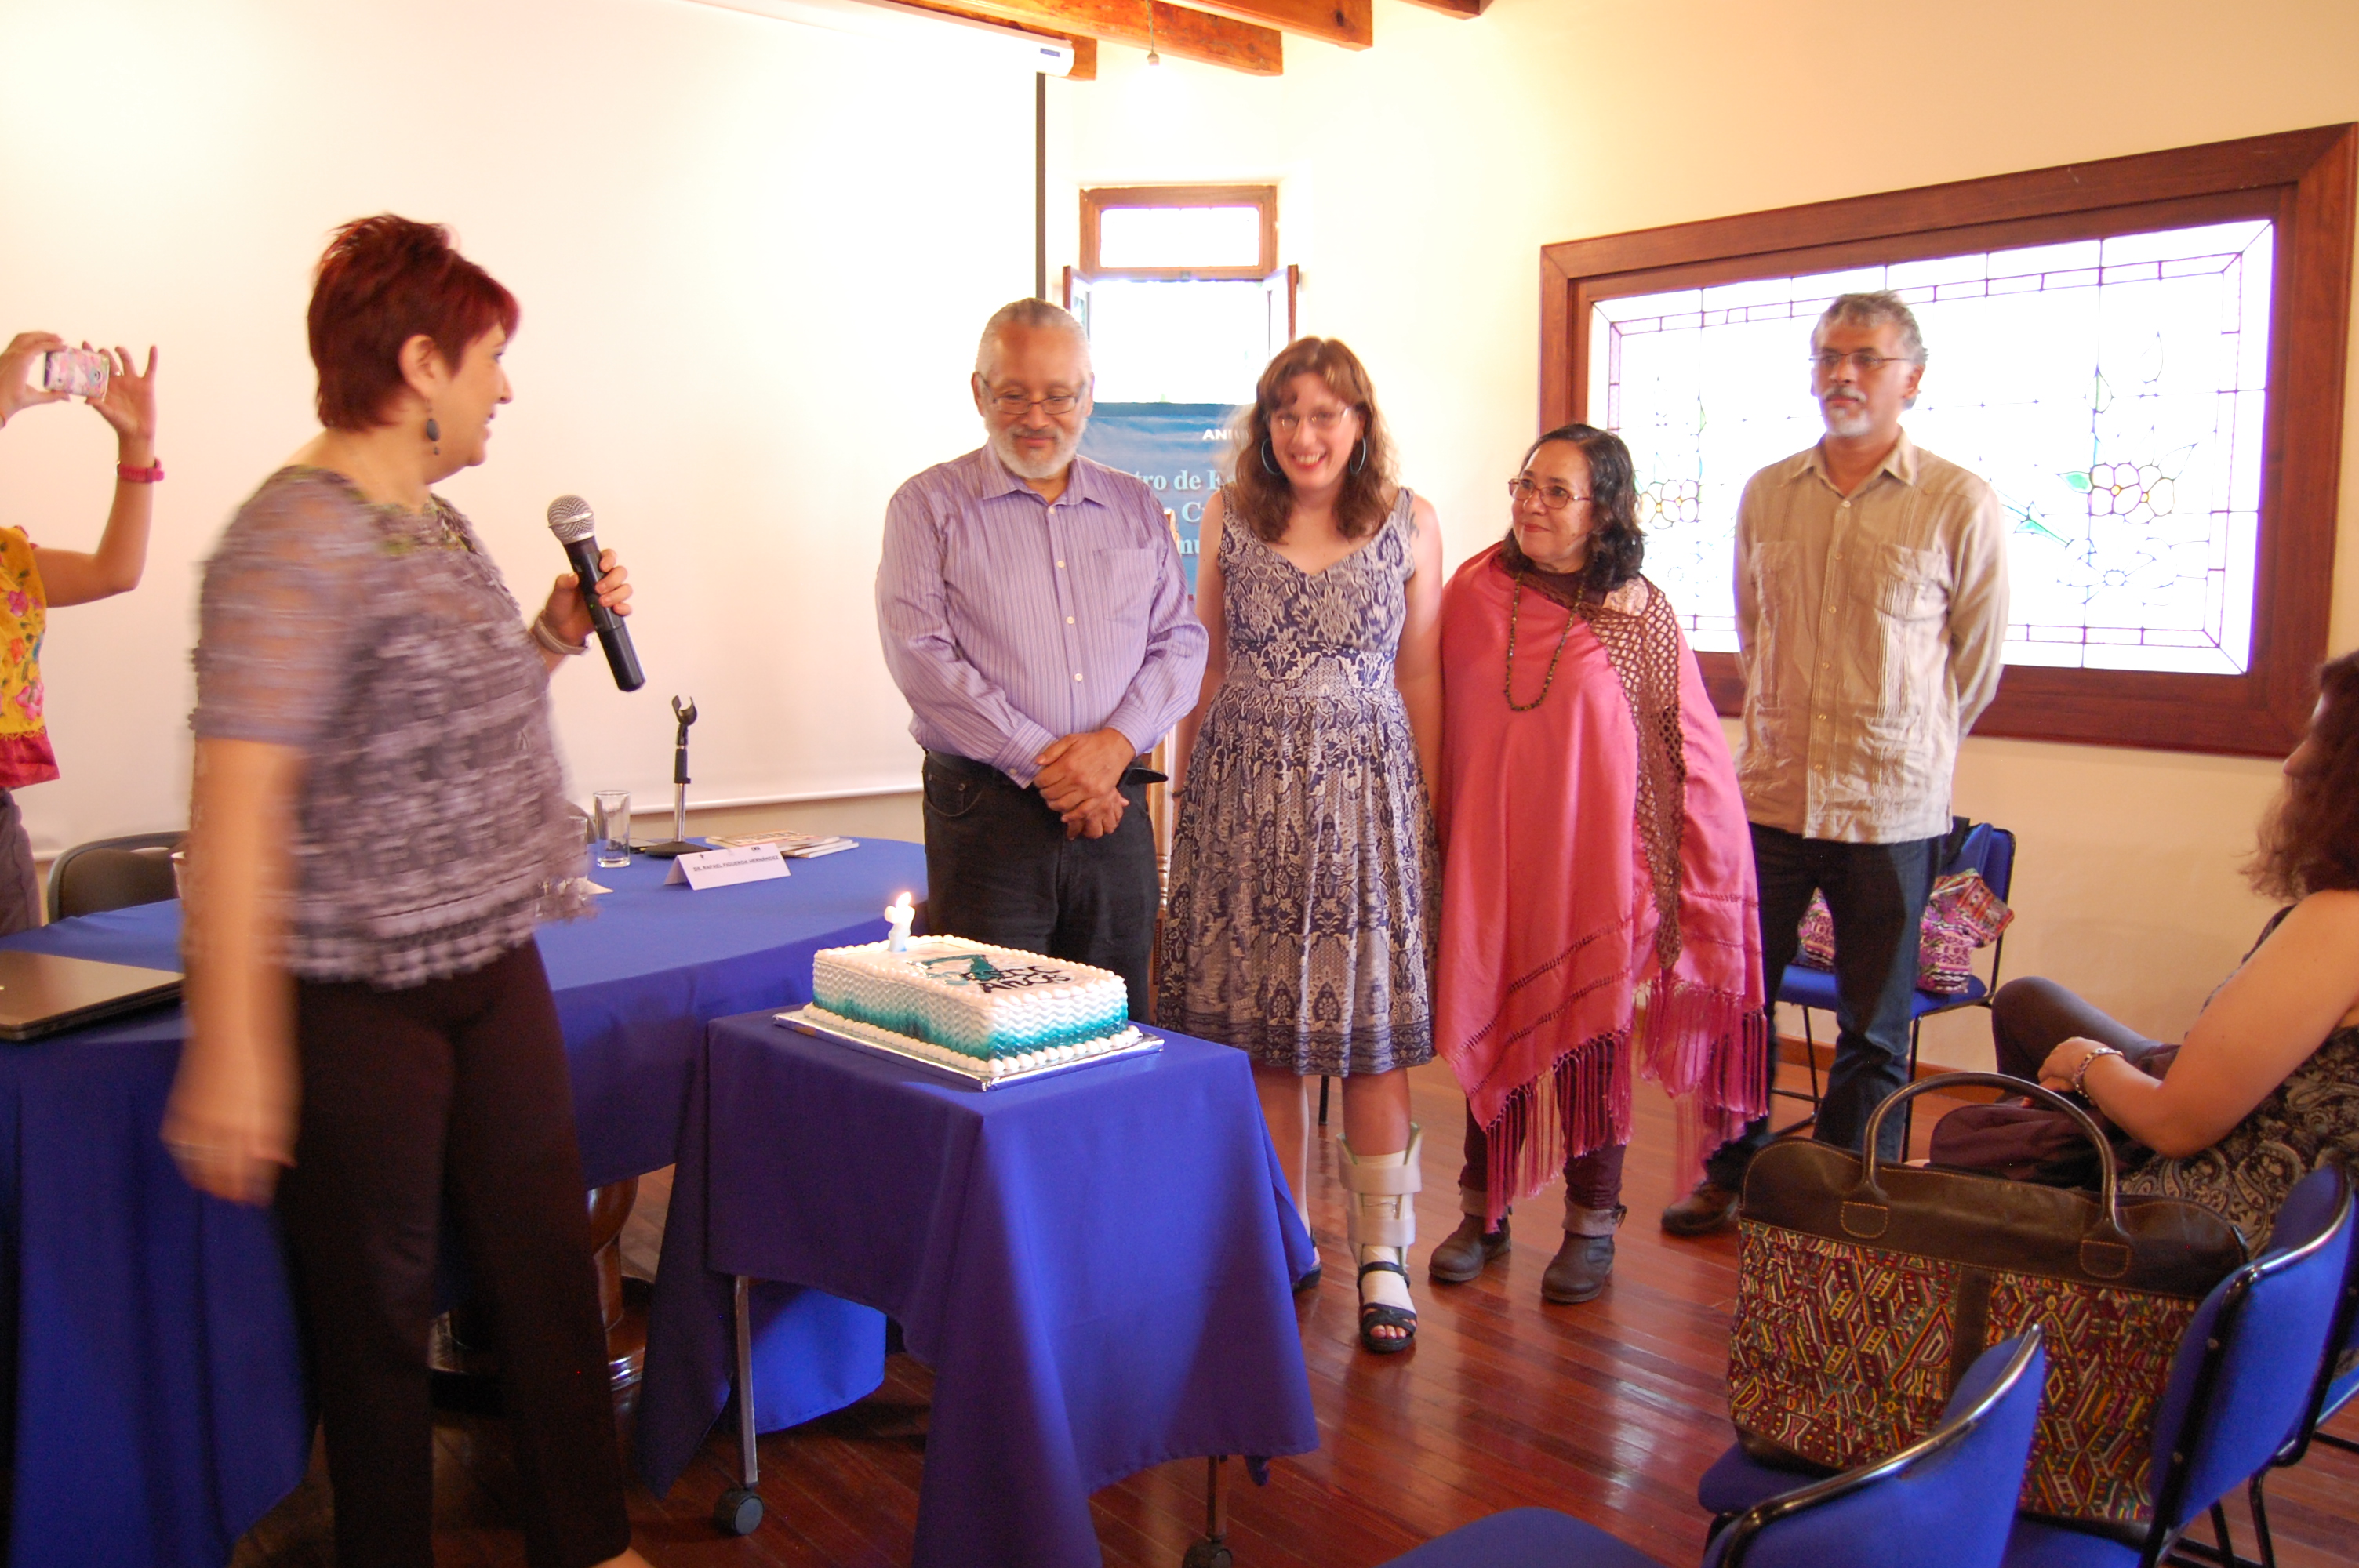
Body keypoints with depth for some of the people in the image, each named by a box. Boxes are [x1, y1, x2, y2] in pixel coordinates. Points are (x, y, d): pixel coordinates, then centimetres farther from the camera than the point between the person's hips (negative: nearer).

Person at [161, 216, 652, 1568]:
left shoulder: (439, 522, 11)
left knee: (552, 1265, 14)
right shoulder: (295, 541, -17)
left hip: (496, 965, 8)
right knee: (379, 1308, 9)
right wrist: (233, 1051, -28)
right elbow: (238, 795, -24)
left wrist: (555, 636, 7)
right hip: (357, 999, -8)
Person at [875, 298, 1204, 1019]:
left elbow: (1181, 640, 10)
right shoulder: (929, 506, 3)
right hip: (986, 815, -3)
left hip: (1115, 812, 4)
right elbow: (922, 656, -7)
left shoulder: (1135, 507, 15)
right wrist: (1043, 764, -13)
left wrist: (1118, 742, -8)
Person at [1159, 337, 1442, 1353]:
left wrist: (1427, 804, 4)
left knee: (1370, 1029, 0)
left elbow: (1420, 678, 6)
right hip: (1243, 792, 1)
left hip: (1366, 793, -1)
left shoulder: (1410, 523, 4)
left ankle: (1383, 1257, 13)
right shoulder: (1228, 518, 7)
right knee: (1258, 1031, 5)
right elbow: (1205, 666, 11)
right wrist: (1184, 794, 10)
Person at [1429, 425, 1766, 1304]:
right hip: (1488, 856, 2)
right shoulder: (1475, 592, 1)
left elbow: (1689, 749, -2)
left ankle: (1592, 1226, 23)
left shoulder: (1640, 615, -5)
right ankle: (1484, 1212, 26)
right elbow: (1437, 718, 8)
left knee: (1589, 1034, 6)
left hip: (1592, 858, -2)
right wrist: (1439, 834, 8)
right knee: (1492, 1026, 10)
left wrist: (1702, 866, -2)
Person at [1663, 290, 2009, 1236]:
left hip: (1892, 809, -3)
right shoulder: (1765, 494, 6)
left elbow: (1976, 662, 3)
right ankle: (1733, 1175, 29)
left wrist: (1899, 751, 10)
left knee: (1874, 1026, 8)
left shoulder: (1961, 505, -5)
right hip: (1768, 792, 3)